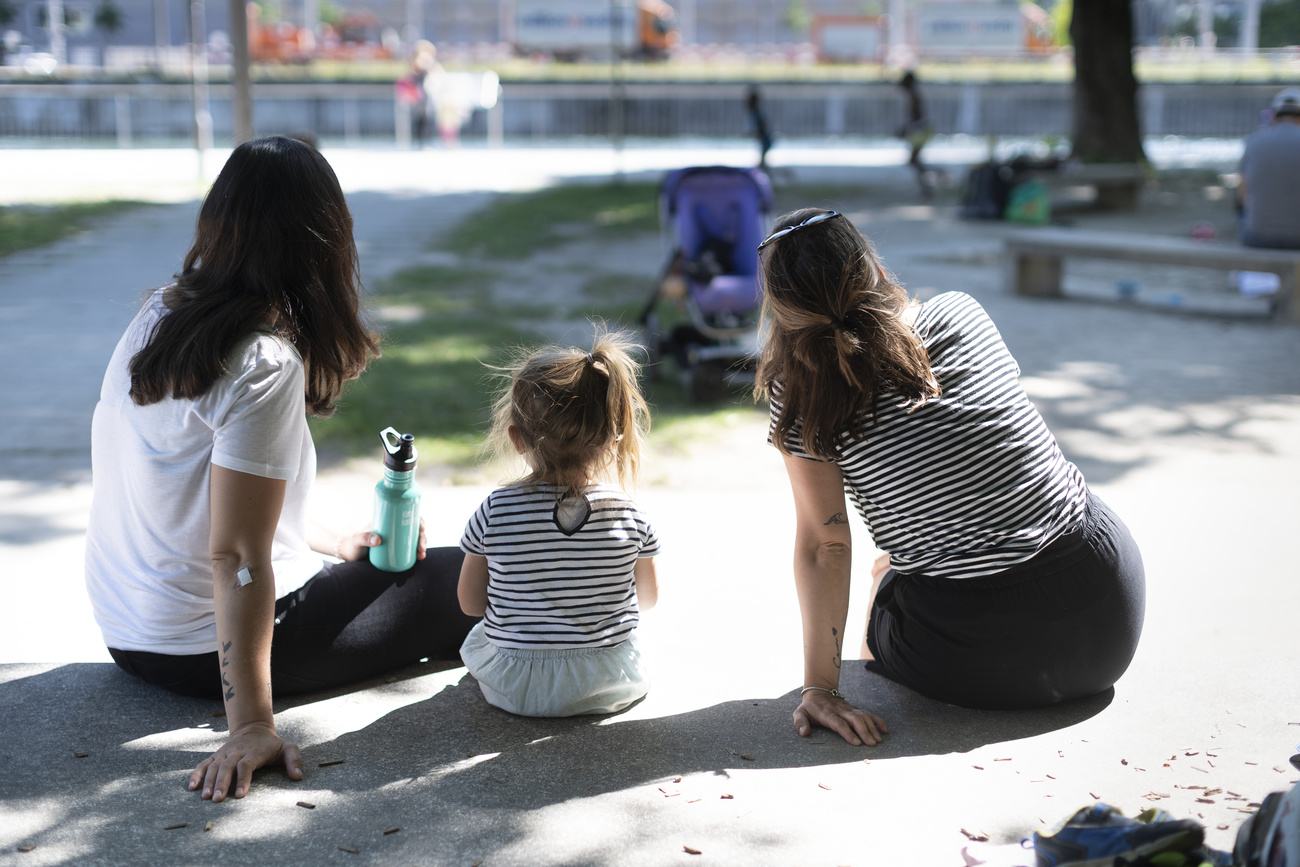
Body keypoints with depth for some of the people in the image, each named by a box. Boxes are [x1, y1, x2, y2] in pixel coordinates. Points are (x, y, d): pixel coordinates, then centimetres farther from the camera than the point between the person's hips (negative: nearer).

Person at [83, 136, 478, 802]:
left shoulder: (157, 317, 1)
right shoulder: (265, 365, -25)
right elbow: (234, 556, -28)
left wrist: (330, 544, 16)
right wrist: (250, 725, -27)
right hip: (204, 652, -8)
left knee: (385, 560, 28)